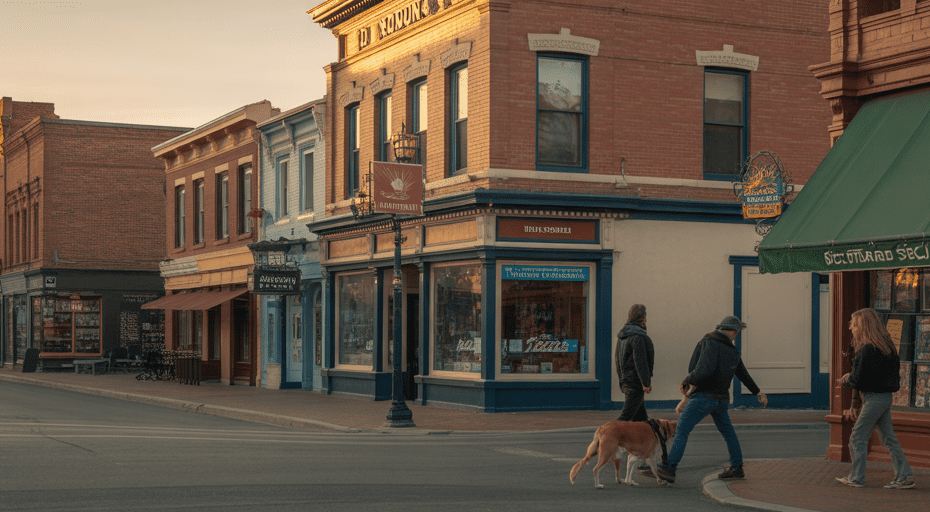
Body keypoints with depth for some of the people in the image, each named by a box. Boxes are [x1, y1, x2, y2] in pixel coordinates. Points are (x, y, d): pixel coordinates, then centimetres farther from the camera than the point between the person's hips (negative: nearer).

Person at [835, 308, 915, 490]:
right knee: (888, 437, 11)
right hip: (885, 396, 9)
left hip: (874, 398, -9)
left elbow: (859, 380, -20)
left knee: (857, 437, 2)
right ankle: (905, 476, 9)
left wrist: (846, 380, 5)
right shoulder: (886, 345, 11)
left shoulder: (867, 349, -18)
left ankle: (856, 477, 9)